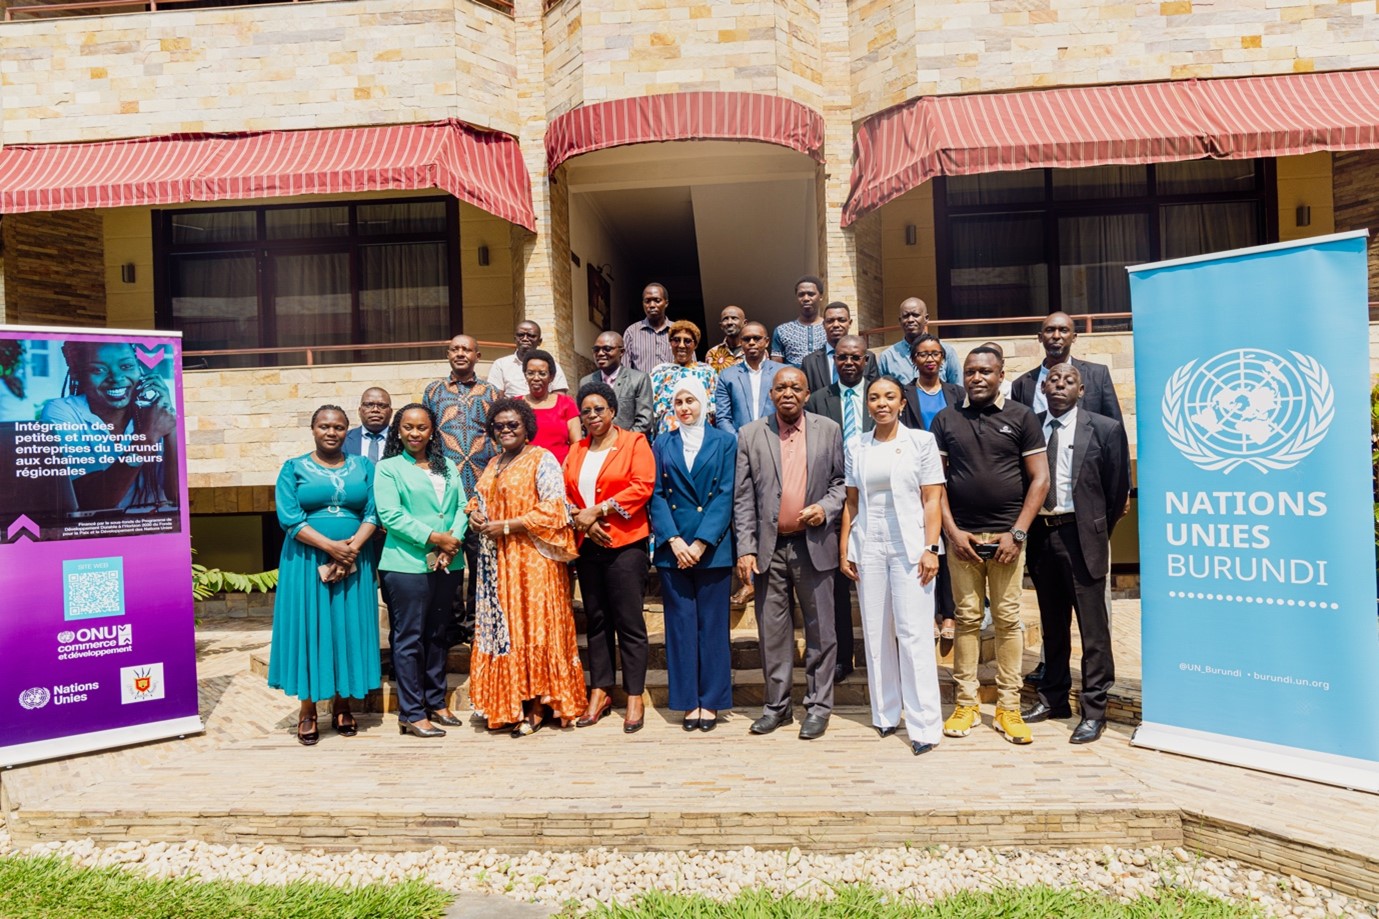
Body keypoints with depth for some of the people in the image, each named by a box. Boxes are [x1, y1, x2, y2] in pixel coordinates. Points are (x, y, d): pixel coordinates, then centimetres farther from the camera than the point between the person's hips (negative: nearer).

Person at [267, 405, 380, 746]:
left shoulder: (363, 467, 9)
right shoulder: (294, 468, 3)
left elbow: (373, 513, 1)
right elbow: (289, 518, -7)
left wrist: (351, 549, -14)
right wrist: (332, 546, -17)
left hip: (354, 562, 2)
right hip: (307, 562, -2)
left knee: (349, 629, 5)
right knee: (308, 628, 1)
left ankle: (342, 707, 17)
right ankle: (307, 711, 11)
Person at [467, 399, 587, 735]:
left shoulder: (542, 459, -7)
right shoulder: (494, 464, 17)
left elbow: (552, 511, -15)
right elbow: (479, 497, 27)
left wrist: (506, 526, -15)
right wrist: (475, 513, 3)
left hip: (532, 559, -7)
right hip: (496, 562, 7)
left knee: (535, 627, -2)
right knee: (502, 627, 9)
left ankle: (538, 706, 8)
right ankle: (509, 703, 19)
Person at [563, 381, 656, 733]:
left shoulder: (634, 443, 0)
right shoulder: (576, 450, 16)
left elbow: (642, 486, -12)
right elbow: (566, 493, 12)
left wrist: (598, 510, -13)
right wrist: (580, 518, -8)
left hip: (625, 544, -5)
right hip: (587, 546, 5)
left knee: (629, 622, -1)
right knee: (596, 621, 12)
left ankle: (635, 698, 8)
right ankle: (600, 693, 22)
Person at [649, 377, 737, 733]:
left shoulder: (724, 443, 5)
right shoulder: (662, 446, 10)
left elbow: (725, 495, -3)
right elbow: (657, 496, 3)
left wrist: (701, 542, -12)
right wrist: (674, 540, -10)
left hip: (713, 548, -1)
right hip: (673, 549, 2)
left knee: (712, 624, 4)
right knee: (681, 624, 5)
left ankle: (711, 702, 13)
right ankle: (688, 701, 14)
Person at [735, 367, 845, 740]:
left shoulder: (828, 430, 5)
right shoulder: (750, 435, 4)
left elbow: (842, 481, 9)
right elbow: (743, 497, 1)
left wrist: (826, 508, -10)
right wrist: (745, 548, -4)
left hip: (814, 544, 0)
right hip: (769, 546, 1)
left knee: (820, 629, 6)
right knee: (772, 630, 8)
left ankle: (818, 705, 19)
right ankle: (777, 705, 22)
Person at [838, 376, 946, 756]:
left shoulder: (921, 441, 1)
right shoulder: (857, 448, 9)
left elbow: (933, 499, -3)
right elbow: (851, 502, 10)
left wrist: (931, 548, -11)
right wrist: (843, 549, 5)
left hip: (909, 546, -3)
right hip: (868, 547, 3)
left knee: (913, 633, -5)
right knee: (875, 632, 7)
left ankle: (924, 725, 2)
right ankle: (885, 714, 20)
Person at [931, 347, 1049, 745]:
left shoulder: (1021, 417, 4)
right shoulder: (945, 419, 7)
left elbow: (1040, 478, 1)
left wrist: (1017, 533, -6)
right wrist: (952, 530, -3)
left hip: (1006, 536, -1)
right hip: (962, 536, 1)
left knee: (1008, 620, 3)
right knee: (967, 619, 6)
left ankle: (1008, 708, 13)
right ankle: (966, 703, 15)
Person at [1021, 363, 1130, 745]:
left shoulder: (1105, 429, -3)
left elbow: (1118, 488, 2)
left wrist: (1098, 533, 5)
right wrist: (1027, 529, 6)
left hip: (1081, 536, -3)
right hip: (1040, 534, 4)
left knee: (1093, 627, 0)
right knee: (1052, 624, 15)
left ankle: (1093, 710, 11)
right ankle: (1053, 698, 28)